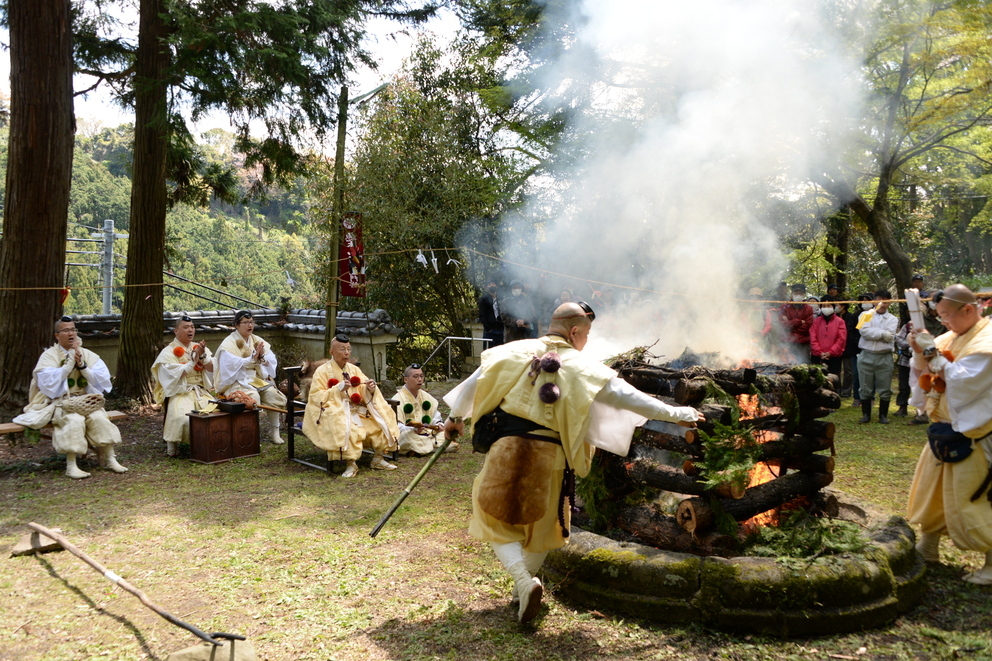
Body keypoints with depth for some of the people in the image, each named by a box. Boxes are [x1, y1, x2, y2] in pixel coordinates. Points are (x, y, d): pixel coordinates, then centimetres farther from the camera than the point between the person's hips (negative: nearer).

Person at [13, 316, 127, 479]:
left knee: (99, 418, -28)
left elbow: (103, 380, -2)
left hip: (85, 401, 3)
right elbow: (48, 382, -15)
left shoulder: (87, 355, 8)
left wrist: (82, 365, -12)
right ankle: (71, 465, -28)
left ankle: (109, 459, -21)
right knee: (75, 420, -34)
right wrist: (69, 362, -14)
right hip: (60, 402, -3)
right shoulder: (49, 355, 1)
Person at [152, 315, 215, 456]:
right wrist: (194, 359, -13)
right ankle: (172, 443, -7)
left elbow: (212, 368, 4)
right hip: (180, 393, -4)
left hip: (202, 392, 4)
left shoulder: (200, 347, 15)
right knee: (183, 418, -30)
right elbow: (176, 374, -12)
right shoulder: (168, 352, 1)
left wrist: (202, 355, -12)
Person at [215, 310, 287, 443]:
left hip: (258, 379, 5)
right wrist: (252, 358, -20)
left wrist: (262, 357, -14)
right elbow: (231, 364, -18)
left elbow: (272, 362, 6)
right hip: (237, 381, -5)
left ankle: (274, 431, -7)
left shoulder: (257, 341, 13)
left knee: (273, 394, -22)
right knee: (253, 397, -33)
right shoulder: (229, 343, -2)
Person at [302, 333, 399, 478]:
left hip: (355, 410, 6)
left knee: (380, 420, -11)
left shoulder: (354, 370, 12)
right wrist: (338, 388, -22)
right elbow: (316, 397, -12)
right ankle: (351, 464, -26)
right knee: (346, 427, -37)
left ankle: (378, 459, -1)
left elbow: (364, 392, 9)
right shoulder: (322, 371, -4)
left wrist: (370, 389, -15)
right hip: (332, 413, -6)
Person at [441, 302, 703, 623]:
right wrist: (676, 414, 9)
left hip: (506, 449, 0)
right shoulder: (584, 368, -1)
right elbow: (628, 397, -1)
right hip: (548, 456, 0)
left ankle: (524, 583, -8)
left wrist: (456, 416, 25)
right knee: (542, 521, 21)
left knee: (497, 519, 10)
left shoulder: (515, 352, 4)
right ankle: (526, 585, 32)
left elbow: (474, 383, 9)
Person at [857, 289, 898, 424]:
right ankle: (866, 415, 16)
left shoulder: (892, 319, 8)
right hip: (866, 356, 0)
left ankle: (883, 415, 16)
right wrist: (882, 333, -11)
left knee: (885, 389, 4)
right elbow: (864, 331, -12)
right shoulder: (866, 315, 6)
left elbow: (890, 337, -8)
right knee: (865, 388, 5)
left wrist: (873, 332, -9)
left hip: (884, 357, 1)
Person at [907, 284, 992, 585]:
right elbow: (925, 375, 10)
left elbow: (962, 382, -24)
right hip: (947, 429, 9)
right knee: (931, 487, 16)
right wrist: (920, 353, -8)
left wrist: (933, 354, -20)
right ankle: (928, 546, 31)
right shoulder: (953, 338, 10)